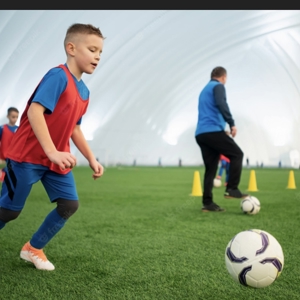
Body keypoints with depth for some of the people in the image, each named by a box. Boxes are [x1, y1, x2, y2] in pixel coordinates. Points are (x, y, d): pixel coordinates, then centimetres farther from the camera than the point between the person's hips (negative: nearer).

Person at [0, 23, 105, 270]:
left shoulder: (84, 92, 8)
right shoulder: (58, 76, -18)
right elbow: (34, 111, -28)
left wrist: (92, 159, 12)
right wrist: (52, 151, -33)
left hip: (57, 160, 8)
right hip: (28, 155, -8)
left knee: (70, 204, 2)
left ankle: (33, 248, 17)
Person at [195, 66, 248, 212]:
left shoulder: (204, 90, 28)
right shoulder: (218, 86, 2)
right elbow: (221, 104, -17)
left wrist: (223, 127, 32)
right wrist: (232, 123, -18)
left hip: (200, 134, 8)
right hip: (213, 131, -8)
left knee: (210, 168, 8)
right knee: (237, 154, 3)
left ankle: (207, 203, 3)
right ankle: (231, 189, -6)